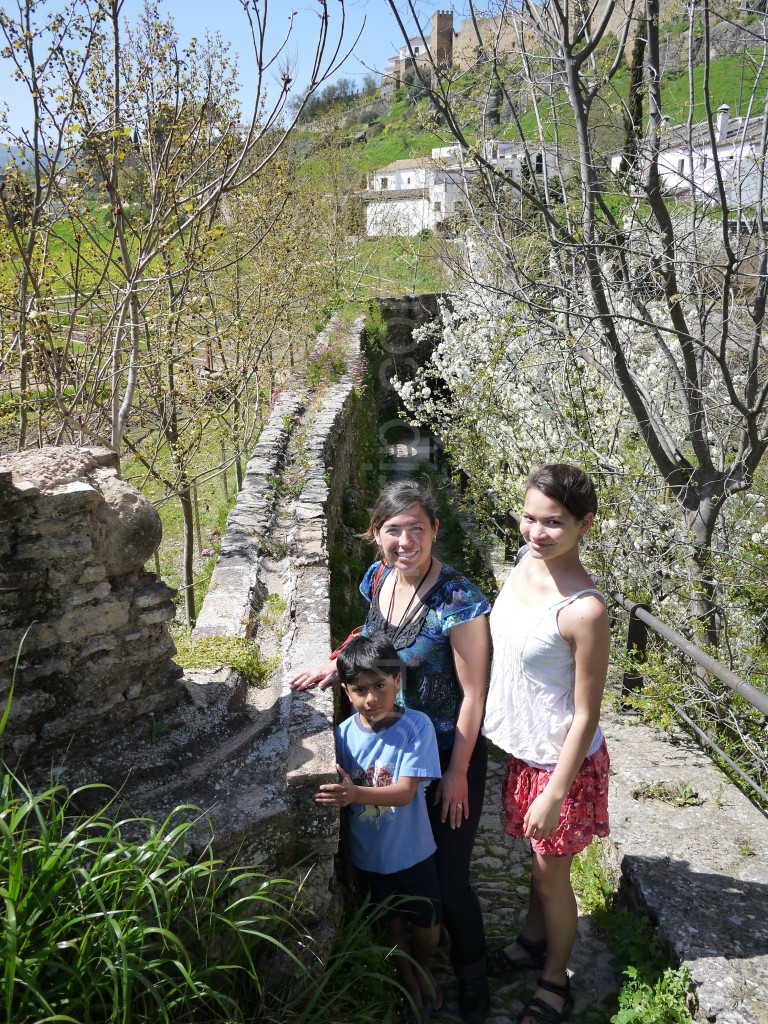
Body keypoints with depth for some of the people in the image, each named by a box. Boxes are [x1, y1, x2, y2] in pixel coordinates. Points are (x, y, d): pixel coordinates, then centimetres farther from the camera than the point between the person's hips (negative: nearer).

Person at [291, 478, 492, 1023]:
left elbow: (473, 693, -19)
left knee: (449, 879, 6)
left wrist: (457, 774, -14)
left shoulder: (458, 600, -26)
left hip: (448, 756, -6)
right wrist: (340, 663, 2)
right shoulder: (380, 576, -6)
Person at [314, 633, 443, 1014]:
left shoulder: (416, 726, -21)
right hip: (368, 857, 2)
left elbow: (405, 792, -27)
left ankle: (423, 968, 49)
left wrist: (356, 793, -43)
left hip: (413, 854, -2)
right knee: (393, 928, 21)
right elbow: (339, 798, -3)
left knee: (427, 932, 15)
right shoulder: (344, 734, -13)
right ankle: (408, 982, 49)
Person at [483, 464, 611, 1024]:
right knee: (537, 856, 27)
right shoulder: (527, 563, -8)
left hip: (561, 760, -6)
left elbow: (585, 716, -22)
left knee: (551, 872, 14)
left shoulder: (584, 609, -30)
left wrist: (555, 794, -16)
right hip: (522, 746, 6)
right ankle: (533, 941, 52)